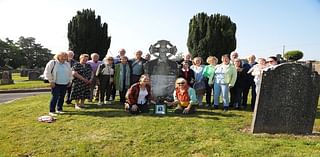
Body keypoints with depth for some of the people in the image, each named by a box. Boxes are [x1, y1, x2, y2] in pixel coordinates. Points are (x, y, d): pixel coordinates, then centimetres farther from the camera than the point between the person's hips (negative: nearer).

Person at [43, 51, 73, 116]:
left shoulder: (67, 64, 12)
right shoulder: (52, 63, -4)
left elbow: (70, 73, 22)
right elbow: (47, 72, -6)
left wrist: (70, 81, 13)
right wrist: (51, 81, -8)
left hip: (64, 84, 5)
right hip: (56, 84, -5)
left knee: (62, 97, 10)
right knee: (55, 97, -7)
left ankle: (59, 109, 23)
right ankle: (52, 111, 3)